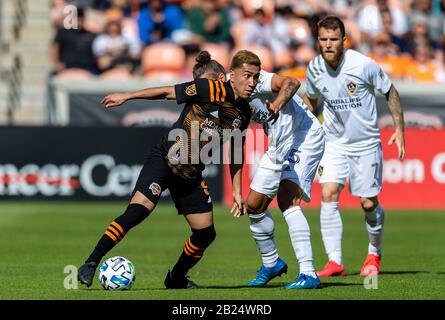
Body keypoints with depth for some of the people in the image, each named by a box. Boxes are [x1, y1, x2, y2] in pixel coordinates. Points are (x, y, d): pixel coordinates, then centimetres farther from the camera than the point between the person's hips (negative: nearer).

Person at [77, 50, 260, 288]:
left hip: (191, 176, 7)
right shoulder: (214, 90, -15)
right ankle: (91, 264, -18)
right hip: (164, 160, -6)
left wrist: (236, 190, 14)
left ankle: (176, 278, 29)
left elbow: (234, 152, 17)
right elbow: (167, 92, -9)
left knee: (206, 233, 4)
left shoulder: (243, 113, 5)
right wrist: (126, 97, -8)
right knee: (137, 211, -24)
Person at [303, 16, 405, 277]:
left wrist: (399, 129, -7)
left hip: (366, 143, -2)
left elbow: (390, 92, -5)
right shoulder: (314, 68, -8)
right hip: (334, 143, 2)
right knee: (328, 195, -15)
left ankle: (374, 255, 28)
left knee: (369, 204, 2)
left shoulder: (363, 64, -19)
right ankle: (335, 262, -14)